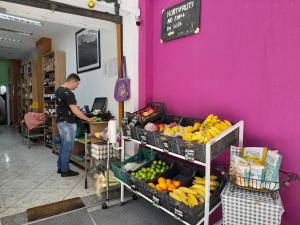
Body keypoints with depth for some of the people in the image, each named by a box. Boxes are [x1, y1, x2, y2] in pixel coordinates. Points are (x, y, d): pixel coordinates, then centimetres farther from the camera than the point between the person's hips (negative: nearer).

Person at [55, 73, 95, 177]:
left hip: (60, 121, 10)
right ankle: (65, 170, 12)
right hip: (68, 123, -10)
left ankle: (60, 167, 28)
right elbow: (75, 110, -24)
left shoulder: (58, 90, 10)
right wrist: (88, 119, -18)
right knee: (67, 147, 1)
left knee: (63, 146, 18)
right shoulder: (68, 93, -21)